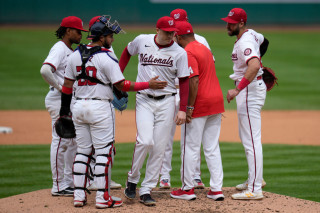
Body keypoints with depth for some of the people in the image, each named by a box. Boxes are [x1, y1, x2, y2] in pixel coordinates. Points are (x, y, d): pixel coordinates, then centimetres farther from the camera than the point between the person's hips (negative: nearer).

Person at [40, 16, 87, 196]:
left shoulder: (72, 51, 18)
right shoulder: (59, 49, -13)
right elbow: (45, 70, -28)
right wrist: (61, 87, -20)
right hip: (59, 100, -10)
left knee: (73, 142, 14)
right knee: (60, 141, -7)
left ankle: (69, 182, 22)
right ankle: (58, 186, -4)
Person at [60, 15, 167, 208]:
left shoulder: (75, 55, 6)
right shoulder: (107, 58, -13)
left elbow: (67, 84, 10)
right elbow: (122, 86, -12)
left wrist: (65, 108, 18)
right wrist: (149, 85, -6)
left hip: (79, 106, 6)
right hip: (101, 108, -6)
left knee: (82, 151, 12)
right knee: (104, 152, -1)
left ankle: (79, 195, 9)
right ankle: (103, 197, -2)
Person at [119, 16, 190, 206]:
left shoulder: (180, 53, -3)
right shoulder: (142, 41, 0)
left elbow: (184, 82, -1)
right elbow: (128, 52, 21)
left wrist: (183, 110, -8)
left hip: (166, 102, 1)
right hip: (144, 100, -1)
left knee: (159, 148, -2)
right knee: (145, 141, -17)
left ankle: (147, 190, 6)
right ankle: (132, 179, 4)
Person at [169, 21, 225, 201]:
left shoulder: (188, 53, -14)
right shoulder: (205, 48, 14)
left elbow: (194, 81, -21)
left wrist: (189, 107, -20)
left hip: (199, 104, -8)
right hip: (216, 100, 8)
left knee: (190, 147, 2)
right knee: (213, 147, 10)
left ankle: (188, 189, 8)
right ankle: (216, 189, 9)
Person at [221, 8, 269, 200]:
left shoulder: (245, 43, -23)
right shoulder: (251, 34, 9)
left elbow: (254, 66, -40)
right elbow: (264, 41, 32)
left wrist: (238, 89, -42)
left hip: (250, 89, -11)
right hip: (255, 87, 11)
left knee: (251, 140, -13)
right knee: (246, 137, 23)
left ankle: (255, 189, -15)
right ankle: (255, 179, 33)